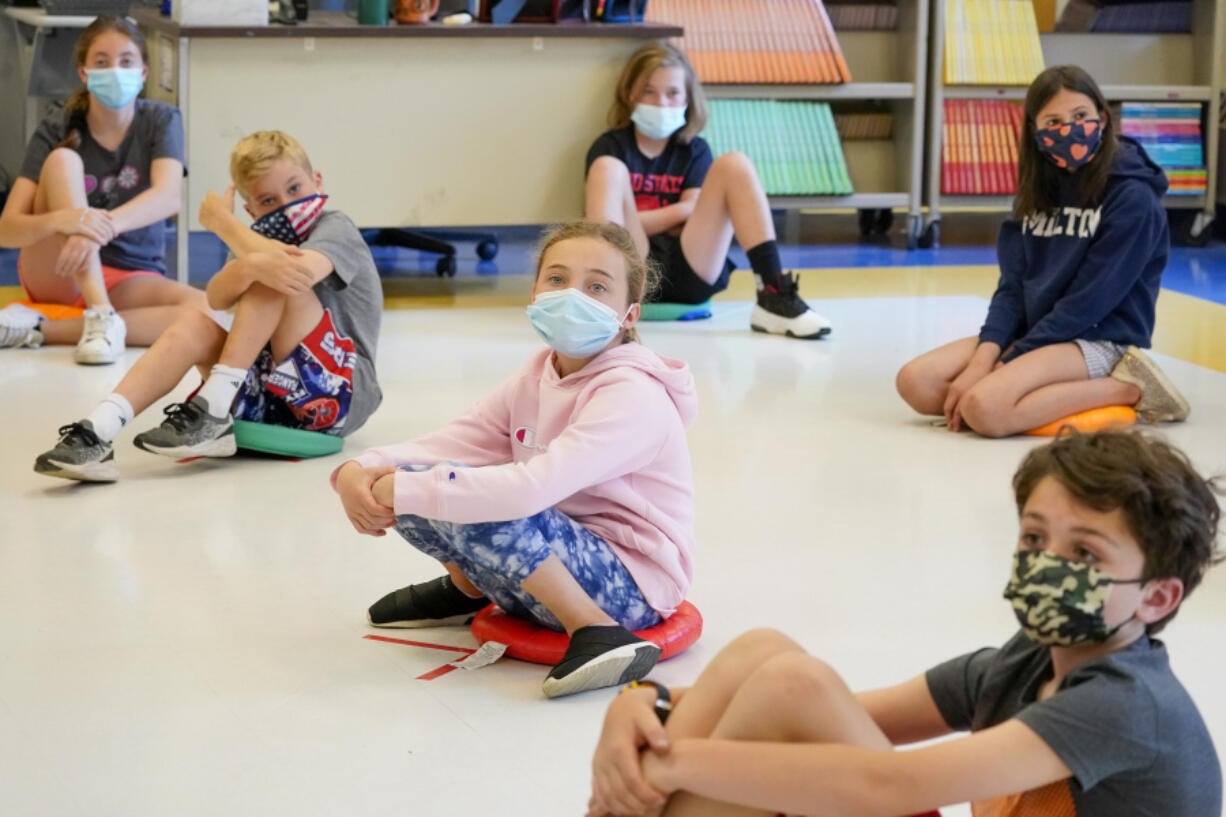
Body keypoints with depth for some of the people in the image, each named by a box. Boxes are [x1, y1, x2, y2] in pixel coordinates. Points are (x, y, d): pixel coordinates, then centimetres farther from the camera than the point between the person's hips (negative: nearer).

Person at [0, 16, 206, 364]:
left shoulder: (161, 121, -3)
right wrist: (62, 220, -38)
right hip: (55, 274, 0)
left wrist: (106, 225, -44)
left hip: (131, 279, 1)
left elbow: (168, 197, -23)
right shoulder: (57, 129, -5)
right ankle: (100, 314, -37)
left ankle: (40, 329, -30)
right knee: (63, 159, -24)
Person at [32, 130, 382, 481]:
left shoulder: (336, 227, -2)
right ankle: (96, 433, -35)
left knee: (276, 278, -23)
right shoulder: (260, 240, 15)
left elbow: (304, 271, -27)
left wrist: (222, 221, -10)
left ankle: (211, 411, -25)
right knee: (192, 325, -18)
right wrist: (251, 265, -34)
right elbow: (217, 298, -8)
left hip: (343, 391, -5)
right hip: (269, 396, 6)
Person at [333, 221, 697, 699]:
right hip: (556, 563, 8)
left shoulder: (633, 395, -21)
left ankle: (596, 630, -22)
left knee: (480, 508, -31)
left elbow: (534, 488, -34)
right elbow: (452, 442, 0)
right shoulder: (540, 375, 6)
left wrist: (402, 492, -29)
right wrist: (358, 472, -20)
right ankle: (468, 588, 24)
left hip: (632, 587, -8)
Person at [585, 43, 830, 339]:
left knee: (734, 165, -10)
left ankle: (773, 297, -27)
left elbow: (693, 214, 7)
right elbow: (610, 224, -4)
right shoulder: (611, 145, 8)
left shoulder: (694, 150, 18)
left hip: (691, 274, 3)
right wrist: (679, 212, -3)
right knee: (607, 167, -20)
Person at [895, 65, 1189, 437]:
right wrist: (983, 358, -14)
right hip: (1034, 334, 7)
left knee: (985, 408, -32)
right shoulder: (1038, 190, 10)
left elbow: (1088, 302, -16)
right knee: (916, 382, -13)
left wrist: (1007, 363, -17)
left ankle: (1125, 389, -14)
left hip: (1100, 341, -7)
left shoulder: (1132, 197, -11)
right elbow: (1012, 286, 4)